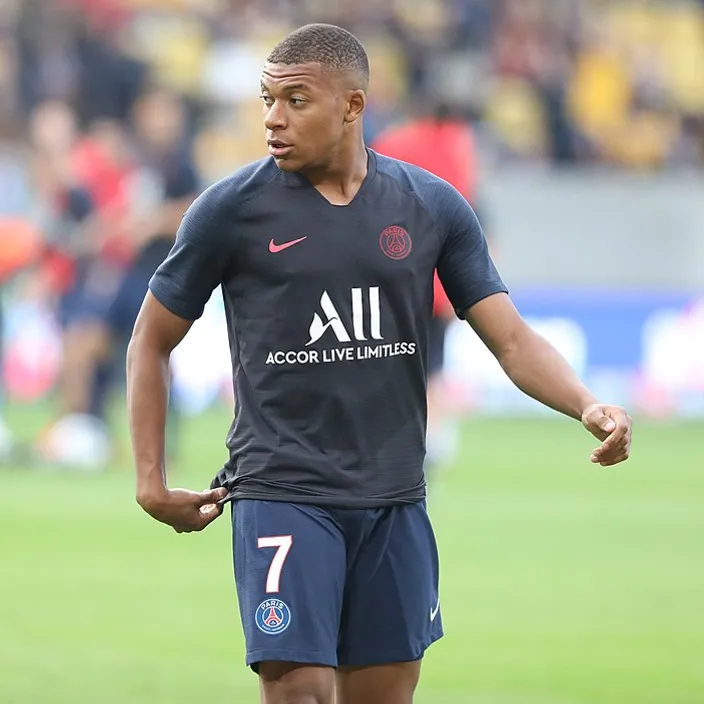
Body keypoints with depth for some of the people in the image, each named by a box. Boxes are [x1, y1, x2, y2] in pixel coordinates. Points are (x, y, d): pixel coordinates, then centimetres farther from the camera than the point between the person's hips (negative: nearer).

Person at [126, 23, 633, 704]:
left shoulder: (433, 207, 4)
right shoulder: (231, 208, -3)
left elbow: (512, 340, 4)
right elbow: (151, 343, 7)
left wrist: (587, 406, -15)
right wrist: (151, 484, 2)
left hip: (395, 503, 3)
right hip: (282, 495, -3)